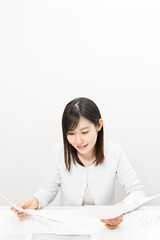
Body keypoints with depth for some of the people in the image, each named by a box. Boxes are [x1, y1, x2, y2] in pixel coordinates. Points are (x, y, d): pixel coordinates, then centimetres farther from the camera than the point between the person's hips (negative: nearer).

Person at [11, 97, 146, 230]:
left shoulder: (115, 153, -13)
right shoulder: (59, 152, -10)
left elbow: (138, 191, -9)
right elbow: (49, 189, 1)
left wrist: (122, 207, -31)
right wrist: (35, 201, -22)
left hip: (105, 226, -1)